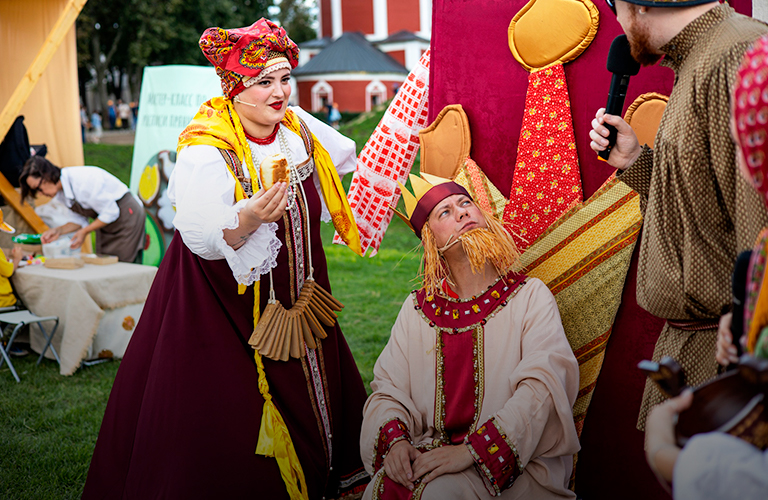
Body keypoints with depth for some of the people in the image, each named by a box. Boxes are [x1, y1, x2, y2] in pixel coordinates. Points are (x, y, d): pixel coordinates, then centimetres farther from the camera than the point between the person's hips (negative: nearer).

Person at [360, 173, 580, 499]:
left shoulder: (531, 296, -1)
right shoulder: (417, 310, 10)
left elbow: (543, 384, -15)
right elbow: (388, 389, 8)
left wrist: (471, 450, -25)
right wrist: (395, 440, -16)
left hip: (512, 458, -3)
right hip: (432, 449, 3)